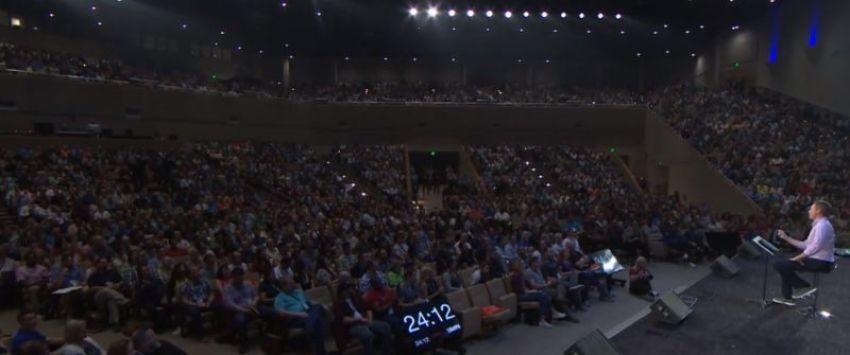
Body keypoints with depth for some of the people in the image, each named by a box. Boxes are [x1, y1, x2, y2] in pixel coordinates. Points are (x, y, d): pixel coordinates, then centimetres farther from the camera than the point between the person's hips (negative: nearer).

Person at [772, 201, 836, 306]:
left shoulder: (822, 224, -15)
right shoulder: (819, 225, 18)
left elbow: (816, 246, -26)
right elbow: (805, 245, 18)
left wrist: (799, 257, -19)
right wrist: (786, 238, 15)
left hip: (820, 262, -11)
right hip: (816, 260, 11)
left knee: (779, 265, -13)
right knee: (785, 265, 20)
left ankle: (805, 286, -6)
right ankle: (787, 297, 17)